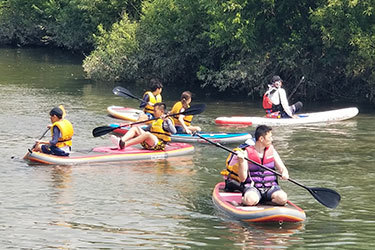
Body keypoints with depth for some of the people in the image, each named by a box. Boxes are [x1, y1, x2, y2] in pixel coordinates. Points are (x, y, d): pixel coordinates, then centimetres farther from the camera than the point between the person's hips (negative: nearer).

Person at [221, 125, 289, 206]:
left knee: (282, 198, -29)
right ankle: (243, 200, -4)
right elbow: (242, 179, -6)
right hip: (252, 187, -3)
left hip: (270, 187, 3)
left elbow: (282, 168, 9)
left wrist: (285, 174, -15)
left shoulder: (272, 151, 11)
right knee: (250, 200, -37)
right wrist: (241, 162, -21)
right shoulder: (247, 153, -2)